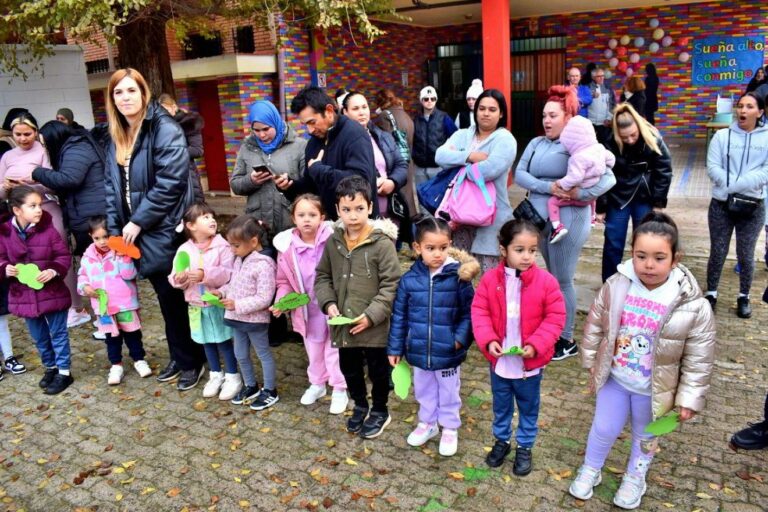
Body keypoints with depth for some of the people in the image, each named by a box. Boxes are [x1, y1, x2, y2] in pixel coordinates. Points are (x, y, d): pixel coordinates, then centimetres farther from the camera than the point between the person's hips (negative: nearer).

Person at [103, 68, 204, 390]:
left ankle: (192, 360, 18)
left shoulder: (165, 129, -12)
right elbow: (112, 186, 15)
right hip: (137, 233, 7)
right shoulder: (116, 137, 13)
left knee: (178, 297, 2)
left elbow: (170, 182, -19)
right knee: (165, 297, 16)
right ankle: (179, 357, 30)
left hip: (166, 231, -7)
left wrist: (138, 222, -16)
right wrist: (115, 229, 5)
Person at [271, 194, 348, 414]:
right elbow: (284, 281, 3)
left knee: (334, 350, 11)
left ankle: (340, 389, 29)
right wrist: (281, 302, -13)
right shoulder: (287, 246, -7)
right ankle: (317, 384, 44)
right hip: (308, 310, 4)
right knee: (313, 350, 22)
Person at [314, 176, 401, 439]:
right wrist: (328, 303, -5)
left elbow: (392, 285, -15)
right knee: (349, 369, 21)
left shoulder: (382, 243, -16)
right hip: (343, 325, 5)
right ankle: (360, 405, 46)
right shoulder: (333, 242, 1)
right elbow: (322, 277, 11)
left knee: (378, 371, 14)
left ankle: (380, 411, 38)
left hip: (374, 327, -5)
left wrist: (371, 315, -20)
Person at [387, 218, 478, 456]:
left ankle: (450, 429, 40)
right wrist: (395, 348, 3)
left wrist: (461, 338, -17)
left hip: (448, 353, -2)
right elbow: (399, 316, 0)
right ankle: (427, 423, 46)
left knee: (448, 393, 18)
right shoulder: (409, 279, -8)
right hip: (418, 351, 3)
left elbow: (468, 313, -7)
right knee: (424, 391, 23)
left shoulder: (458, 277, -16)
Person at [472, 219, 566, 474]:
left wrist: (536, 344, -20)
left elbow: (555, 317, -11)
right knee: (501, 406, 22)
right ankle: (501, 440, 44)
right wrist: (488, 340, -19)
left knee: (528, 408, 19)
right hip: (499, 359, 1)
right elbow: (479, 312, -6)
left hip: (530, 362, -1)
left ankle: (525, 447, 39)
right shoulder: (490, 279, -11)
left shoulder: (546, 281, -15)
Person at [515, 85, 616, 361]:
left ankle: (567, 340, 14)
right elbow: (519, 173, -4)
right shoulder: (536, 143, 9)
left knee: (562, 280, 1)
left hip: (567, 221, -6)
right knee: (553, 278, 18)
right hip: (540, 220, 6)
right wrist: (548, 187, -18)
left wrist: (581, 194, -28)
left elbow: (608, 178, -14)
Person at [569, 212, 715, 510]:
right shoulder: (616, 286, -17)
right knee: (604, 429, 19)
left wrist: (690, 398, -9)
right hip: (614, 377, 1)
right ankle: (590, 471, 46)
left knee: (645, 436, 24)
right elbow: (595, 325, -1)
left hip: (652, 388, -1)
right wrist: (591, 362, 5)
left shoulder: (692, 306, -23)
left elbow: (699, 360, -13)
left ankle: (635, 478, 51)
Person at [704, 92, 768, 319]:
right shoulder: (722, 136, 1)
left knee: (746, 255, 9)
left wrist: (734, 185, -21)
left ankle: (744, 297, 25)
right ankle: (711, 294, 22)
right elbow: (712, 167, -7)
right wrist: (734, 186, -21)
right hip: (721, 205, 0)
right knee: (717, 253, 7)